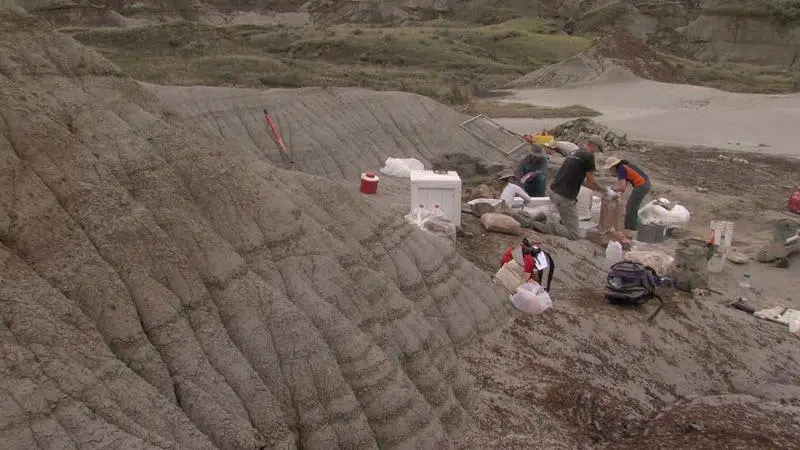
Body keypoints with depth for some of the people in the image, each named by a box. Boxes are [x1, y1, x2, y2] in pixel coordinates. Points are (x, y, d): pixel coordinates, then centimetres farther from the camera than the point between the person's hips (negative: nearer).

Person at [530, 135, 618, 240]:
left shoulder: (575, 153, 18)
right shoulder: (588, 156, -9)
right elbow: (591, 181, -3)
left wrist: (601, 190, 31)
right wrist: (606, 191, 12)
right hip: (564, 197, -10)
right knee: (574, 235, -4)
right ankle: (547, 226, -12)